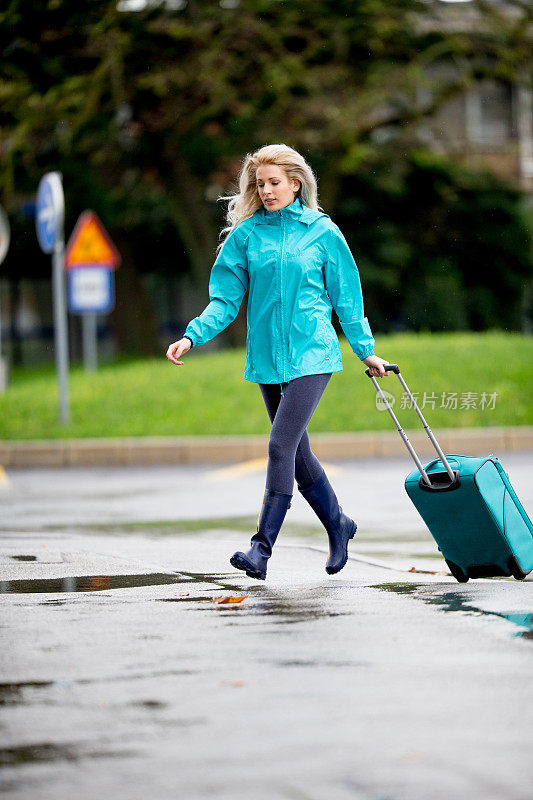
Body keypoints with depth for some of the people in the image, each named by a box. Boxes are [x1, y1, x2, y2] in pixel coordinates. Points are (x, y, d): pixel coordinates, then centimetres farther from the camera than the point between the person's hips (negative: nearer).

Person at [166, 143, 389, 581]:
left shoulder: (323, 232, 0)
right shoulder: (246, 234, 5)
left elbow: (346, 297, 8)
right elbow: (226, 299, 5)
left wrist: (366, 350, 12)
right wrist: (192, 336, -9)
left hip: (310, 354, -4)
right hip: (267, 357, 4)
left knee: (281, 446, -15)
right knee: (298, 452, 12)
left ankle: (262, 547, -14)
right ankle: (338, 525, 32)